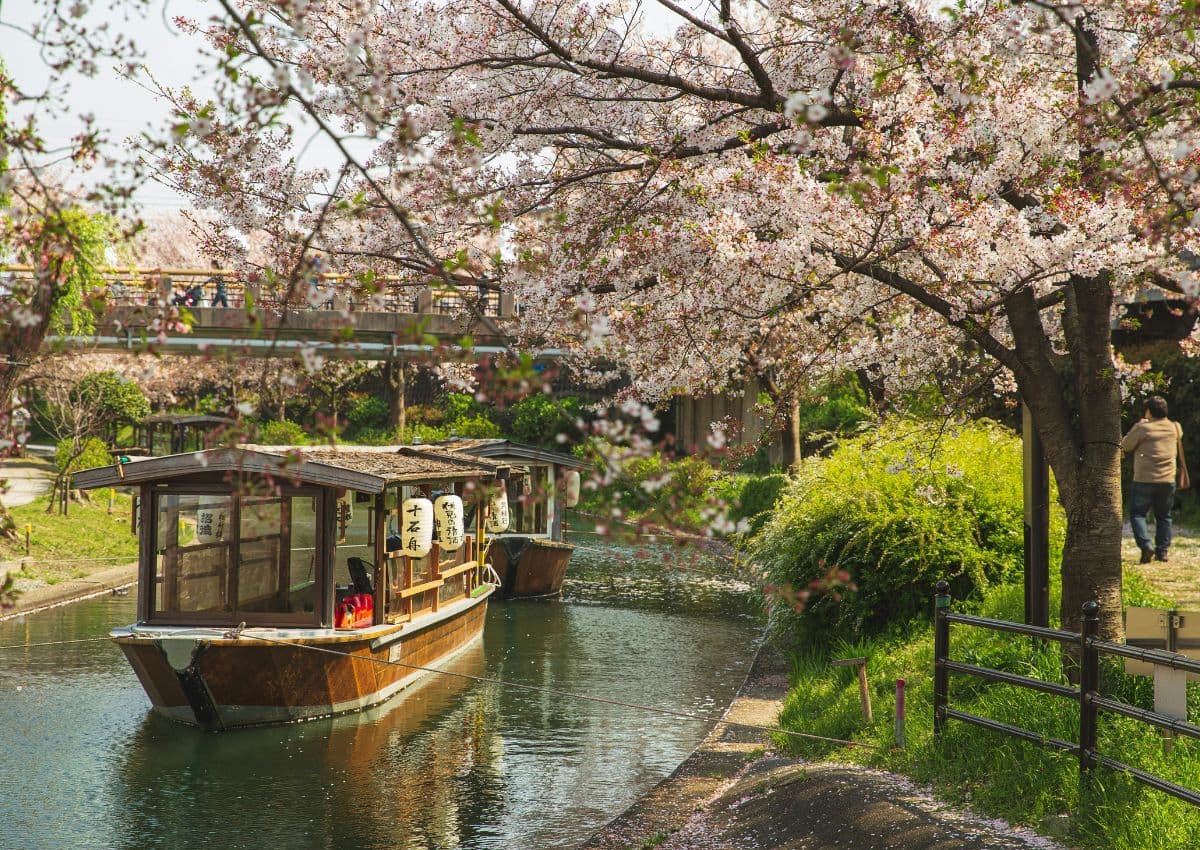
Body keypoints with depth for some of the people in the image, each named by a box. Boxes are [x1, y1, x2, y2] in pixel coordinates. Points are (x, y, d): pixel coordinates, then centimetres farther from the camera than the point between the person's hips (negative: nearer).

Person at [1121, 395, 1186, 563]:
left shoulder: (1142, 428, -10)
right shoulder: (1174, 428, 5)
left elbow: (1126, 446, 1)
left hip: (1144, 480, -4)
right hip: (1168, 480, 4)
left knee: (1137, 514, 5)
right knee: (1164, 516, 15)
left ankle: (1145, 545, -13)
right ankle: (1163, 551, 13)